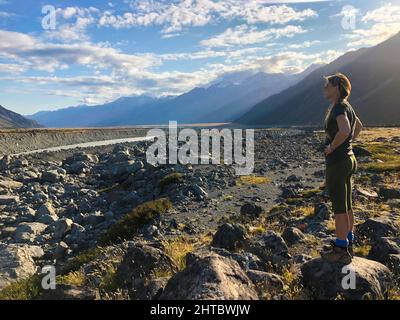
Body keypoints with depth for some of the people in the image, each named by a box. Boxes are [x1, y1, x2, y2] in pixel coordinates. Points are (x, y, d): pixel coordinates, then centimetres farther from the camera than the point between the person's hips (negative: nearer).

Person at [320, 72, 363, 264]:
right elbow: (359, 126, 29)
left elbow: (345, 130, -35)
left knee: (339, 207, -2)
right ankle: (348, 242, 30)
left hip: (337, 162, -10)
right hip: (348, 158, 10)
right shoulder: (346, 107, 13)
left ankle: (341, 250, 9)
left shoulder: (339, 107, -17)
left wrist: (332, 146, -20)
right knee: (346, 206, 17)